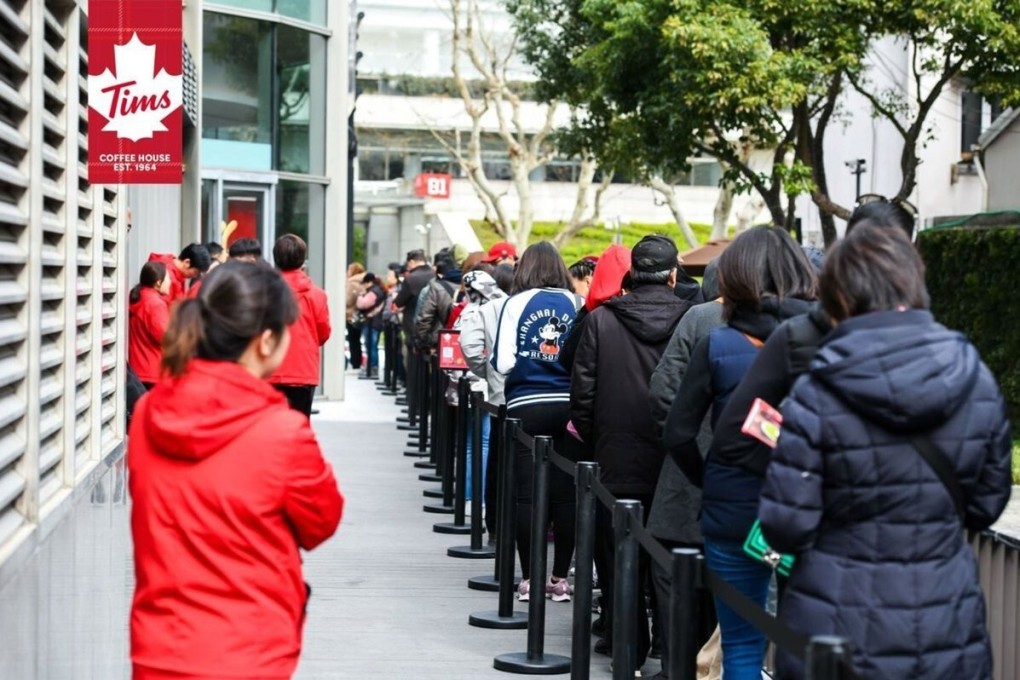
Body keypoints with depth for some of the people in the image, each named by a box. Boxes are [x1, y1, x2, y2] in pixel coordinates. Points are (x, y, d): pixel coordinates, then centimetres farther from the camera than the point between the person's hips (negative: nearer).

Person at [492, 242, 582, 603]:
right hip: (568, 406, 2)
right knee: (565, 494, 7)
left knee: (526, 494, 4)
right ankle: (559, 578, 12)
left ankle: (529, 579, 6)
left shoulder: (516, 304, -3)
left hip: (526, 407, -1)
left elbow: (503, 363, -8)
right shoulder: (576, 304, 1)